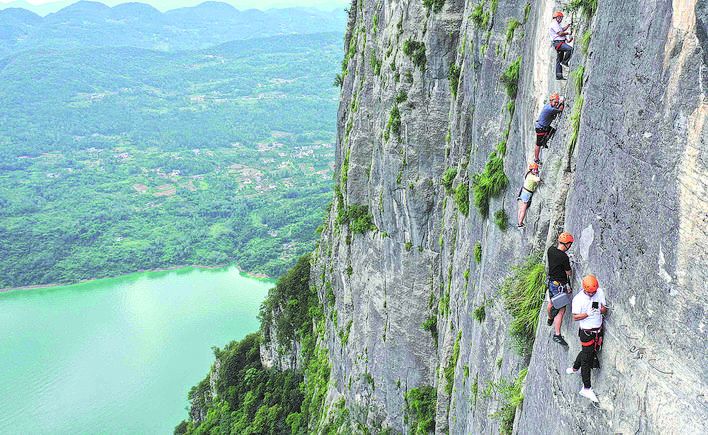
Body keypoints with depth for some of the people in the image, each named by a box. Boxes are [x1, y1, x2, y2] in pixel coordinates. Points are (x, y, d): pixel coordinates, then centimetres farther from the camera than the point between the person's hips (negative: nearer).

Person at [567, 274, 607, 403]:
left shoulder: (600, 292, -2)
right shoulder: (578, 299, -17)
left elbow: (605, 310, 2)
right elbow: (575, 317, -13)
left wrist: (600, 309, -21)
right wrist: (588, 313, -28)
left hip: (598, 330, 6)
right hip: (586, 332, -5)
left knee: (587, 352, 20)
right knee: (586, 359, 0)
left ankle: (574, 369, 46)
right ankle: (587, 389, 8)